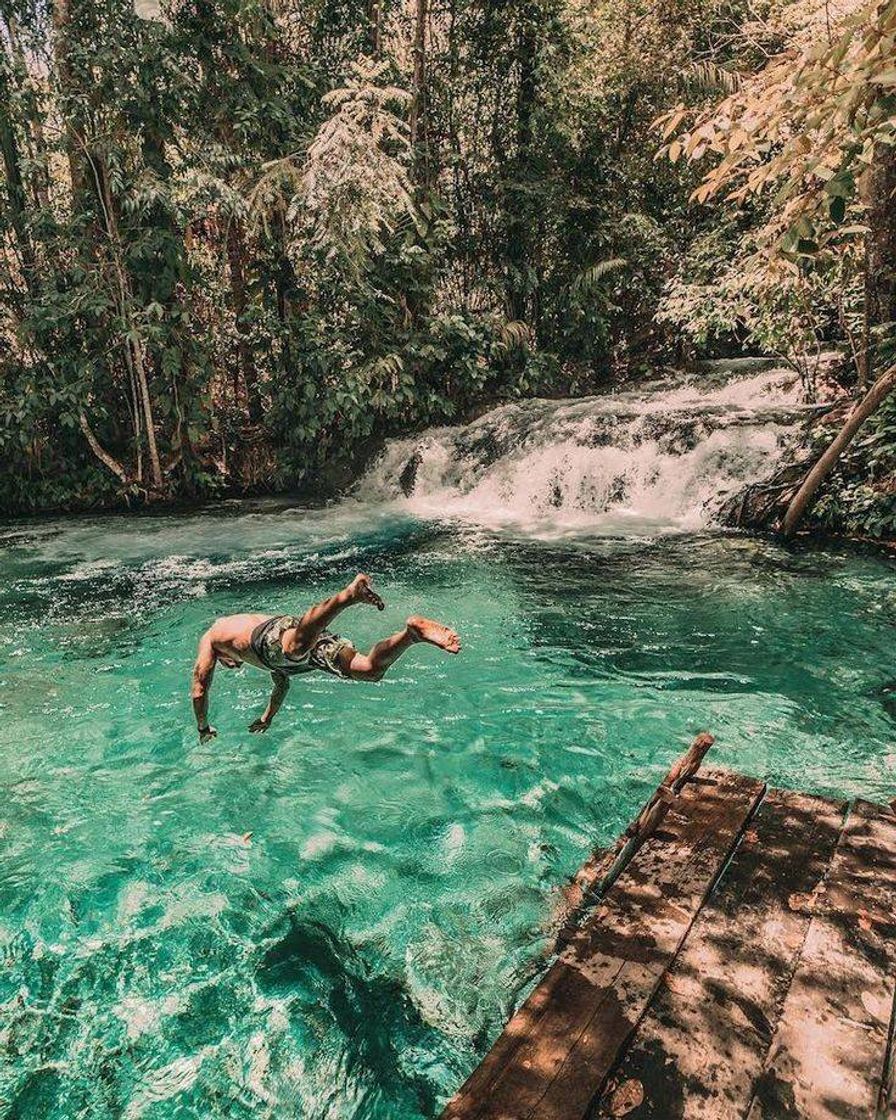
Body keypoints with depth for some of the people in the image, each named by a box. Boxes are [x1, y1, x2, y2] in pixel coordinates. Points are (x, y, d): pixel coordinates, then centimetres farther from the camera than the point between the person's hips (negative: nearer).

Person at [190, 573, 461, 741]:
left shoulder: (210, 637, 37)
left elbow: (199, 691, 33)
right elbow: (282, 683, 56)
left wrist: (204, 730, 48)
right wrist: (266, 720, 66)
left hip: (278, 635, -6)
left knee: (296, 644, -40)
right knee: (370, 669, -5)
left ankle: (350, 594, -63)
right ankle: (413, 631, -26)